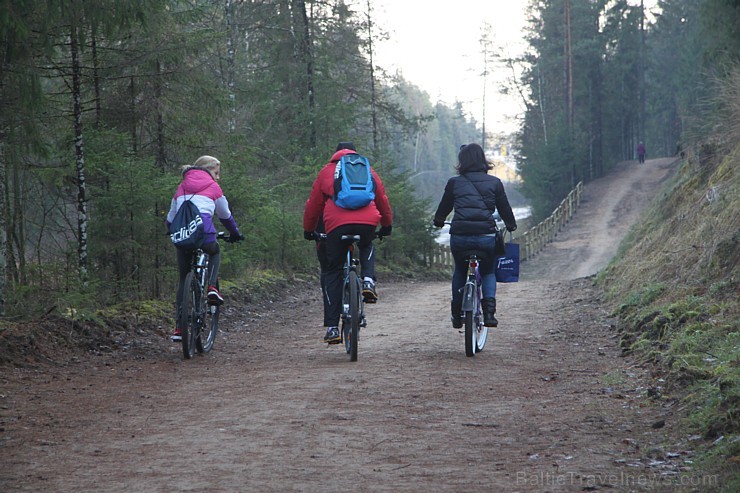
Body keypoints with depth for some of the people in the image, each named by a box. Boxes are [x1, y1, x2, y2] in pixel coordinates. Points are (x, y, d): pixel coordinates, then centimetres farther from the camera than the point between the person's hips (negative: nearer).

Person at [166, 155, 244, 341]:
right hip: (204, 232, -2)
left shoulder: (182, 187, 23)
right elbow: (225, 215, 24)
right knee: (215, 252, 34)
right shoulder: (213, 187, 14)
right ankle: (212, 286, 8)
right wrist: (235, 233, 41)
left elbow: (170, 217, 28)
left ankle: (179, 327, 9)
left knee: (184, 280, 15)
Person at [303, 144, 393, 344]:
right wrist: (387, 225, 44)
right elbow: (382, 199, 30)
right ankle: (368, 280, 6)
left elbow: (313, 204, 22)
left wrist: (308, 230, 34)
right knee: (367, 249, 36)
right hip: (367, 224, 1)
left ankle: (332, 327, 2)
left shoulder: (326, 172, 22)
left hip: (337, 225, -1)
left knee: (332, 273, 10)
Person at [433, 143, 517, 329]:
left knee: (460, 271, 27)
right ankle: (489, 310, 0)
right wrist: (511, 225, 34)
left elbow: (443, 208, 20)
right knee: (488, 272, 22)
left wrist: (438, 222, 41)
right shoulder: (494, 183, 8)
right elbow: (505, 208, 14)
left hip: (459, 237, 0)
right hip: (486, 236, 0)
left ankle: (457, 314, 26)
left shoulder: (454, 183, 8)